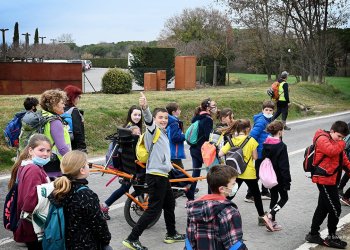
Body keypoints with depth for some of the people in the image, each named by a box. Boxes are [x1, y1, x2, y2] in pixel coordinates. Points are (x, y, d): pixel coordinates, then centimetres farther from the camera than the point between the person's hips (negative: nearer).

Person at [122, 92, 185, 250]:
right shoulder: (153, 130, -13)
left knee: (170, 204, 22)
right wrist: (145, 108, -55)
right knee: (153, 210, -8)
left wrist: (168, 165, 36)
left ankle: (171, 234, 38)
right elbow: (148, 120, -36)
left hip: (162, 175, 10)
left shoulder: (163, 133, 15)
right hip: (155, 176, -10)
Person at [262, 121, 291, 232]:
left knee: (274, 197, 17)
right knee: (284, 198, 10)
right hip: (279, 177, -7)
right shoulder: (281, 146, -19)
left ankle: (272, 222, 20)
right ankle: (270, 215, -9)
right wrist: (287, 180, -13)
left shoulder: (266, 144, 2)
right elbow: (284, 165, -19)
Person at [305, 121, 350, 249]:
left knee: (323, 208, 16)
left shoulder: (336, 142, 17)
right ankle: (332, 238, 7)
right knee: (335, 209, -5)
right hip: (325, 179, -10)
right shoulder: (322, 139, -12)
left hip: (330, 179, 10)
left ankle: (313, 234, 25)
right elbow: (331, 151, -29)